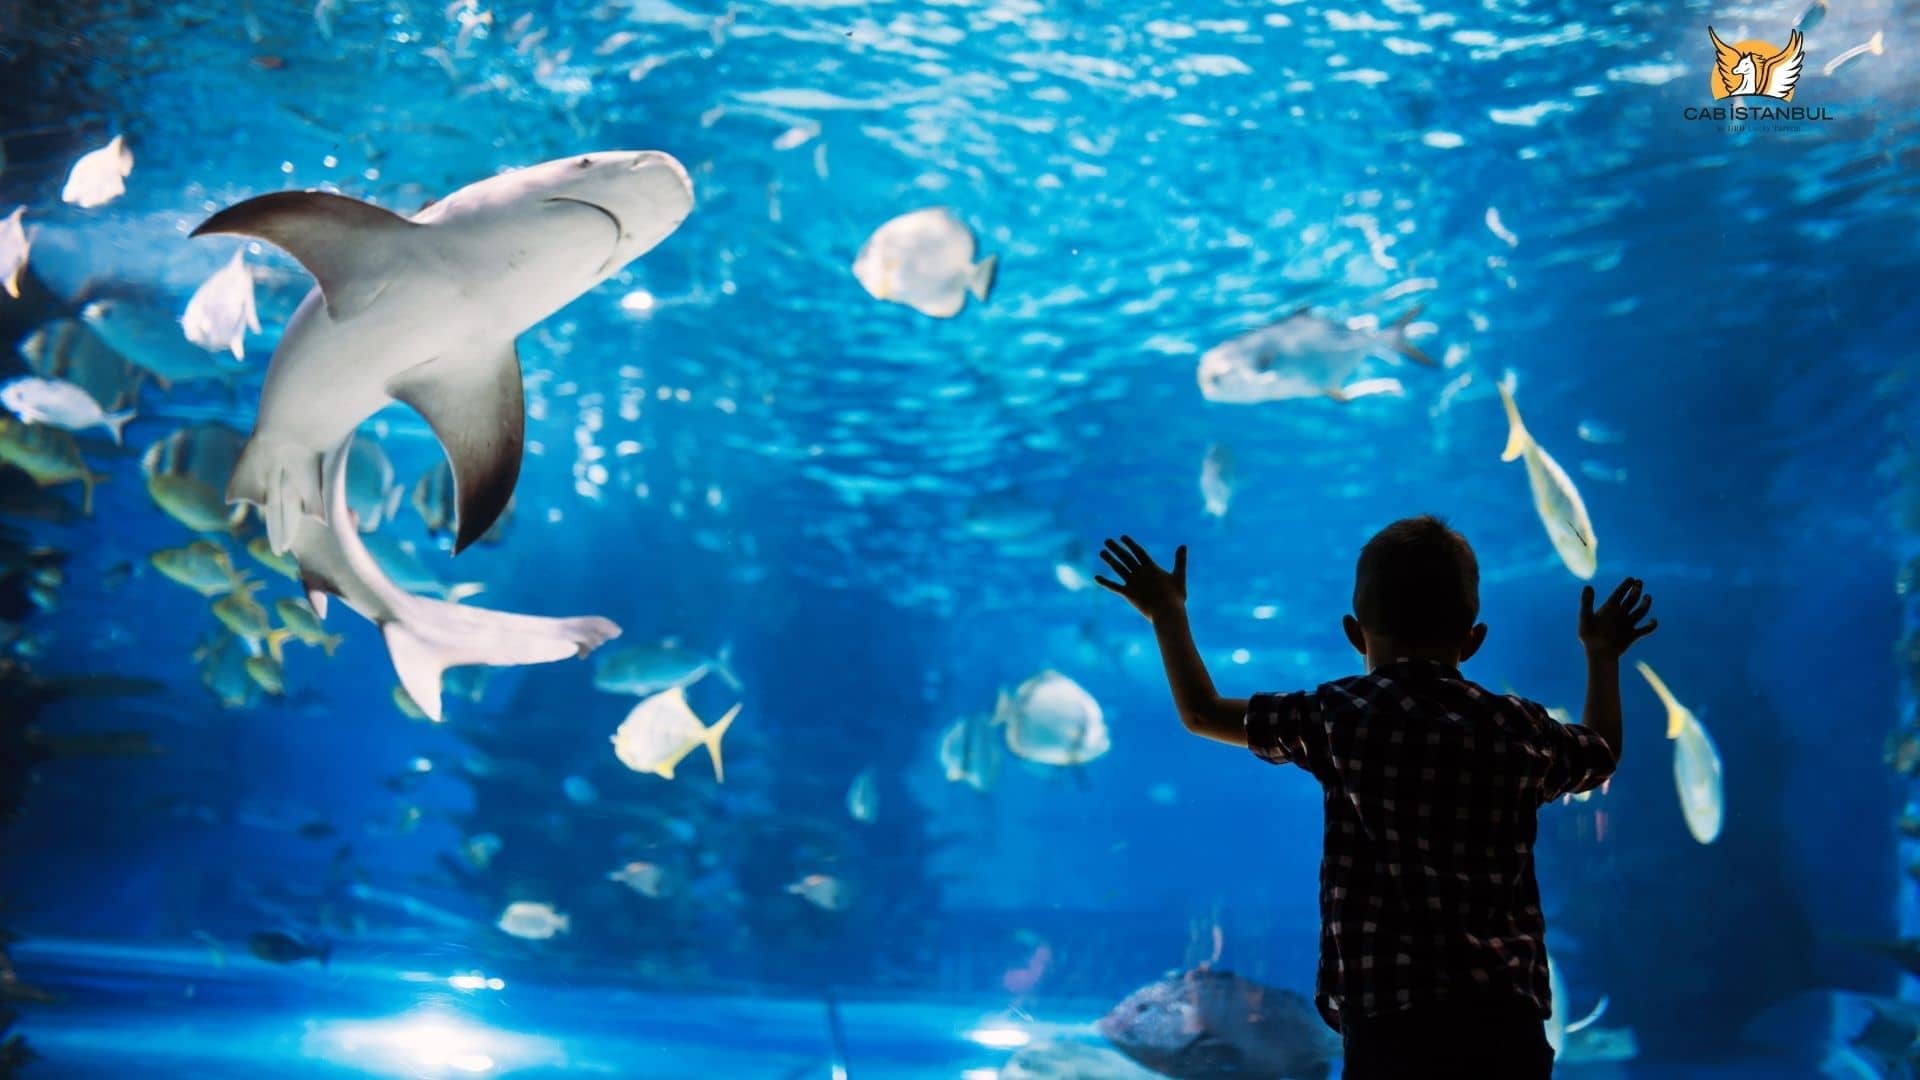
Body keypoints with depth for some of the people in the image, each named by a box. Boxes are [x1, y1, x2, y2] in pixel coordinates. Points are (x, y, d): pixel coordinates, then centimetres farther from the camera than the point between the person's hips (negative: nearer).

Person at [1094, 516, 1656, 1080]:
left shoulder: (1339, 716, 1)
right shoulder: (1523, 730, 8)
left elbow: (1202, 713, 13)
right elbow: (1602, 755, 32)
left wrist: (1167, 614, 29)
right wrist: (1602, 654, 49)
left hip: (1388, 1018, -3)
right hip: (1504, 1017, 3)